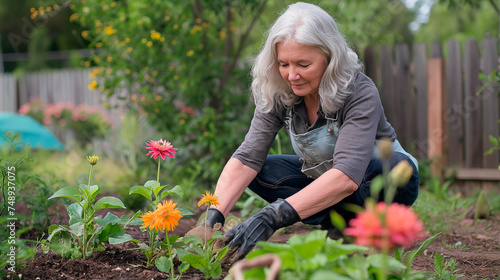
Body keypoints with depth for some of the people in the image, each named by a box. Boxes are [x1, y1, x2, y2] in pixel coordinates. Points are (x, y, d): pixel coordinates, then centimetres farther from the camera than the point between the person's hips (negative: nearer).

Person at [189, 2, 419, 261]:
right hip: (321, 180, 4)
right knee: (260, 171, -16)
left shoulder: (360, 93, -30)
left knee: (397, 168, -36)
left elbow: (347, 176, -43)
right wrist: (214, 216, -40)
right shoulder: (276, 94, -15)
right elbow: (246, 158, -22)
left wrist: (273, 218, -53)